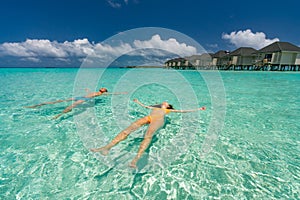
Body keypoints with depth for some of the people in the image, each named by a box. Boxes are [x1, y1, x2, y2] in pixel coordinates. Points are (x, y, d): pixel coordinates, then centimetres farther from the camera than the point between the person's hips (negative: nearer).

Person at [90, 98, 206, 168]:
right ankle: (107, 147, -38)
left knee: (148, 135, -36)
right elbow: (145, 106, 54)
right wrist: (138, 102, 70)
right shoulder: (156, 107, 43)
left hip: (158, 119, -2)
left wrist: (198, 109, 33)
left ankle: (136, 159, -54)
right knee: (129, 128, -25)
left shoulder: (168, 110, 34)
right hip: (149, 117, 3)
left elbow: (182, 111, 32)